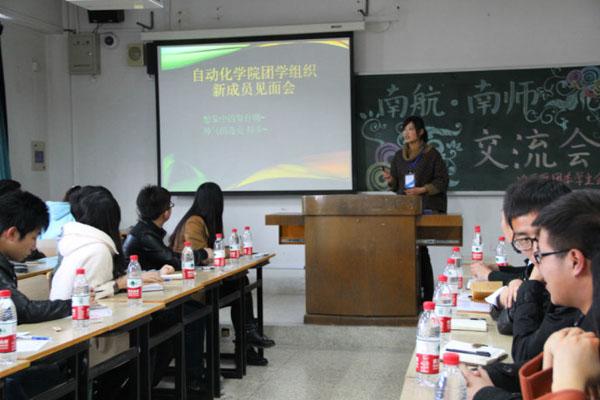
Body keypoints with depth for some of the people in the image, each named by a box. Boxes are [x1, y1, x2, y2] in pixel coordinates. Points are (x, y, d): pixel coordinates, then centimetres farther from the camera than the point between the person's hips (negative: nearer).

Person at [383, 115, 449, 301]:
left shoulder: (432, 154, -2)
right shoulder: (399, 156, 14)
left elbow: (442, 181, -3)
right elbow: (396, 186, 18)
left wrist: (422, 190, -15)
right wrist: (390, 180, -4)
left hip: (427, 206, -5)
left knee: (420, 246, -13)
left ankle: (426, 294, -6)